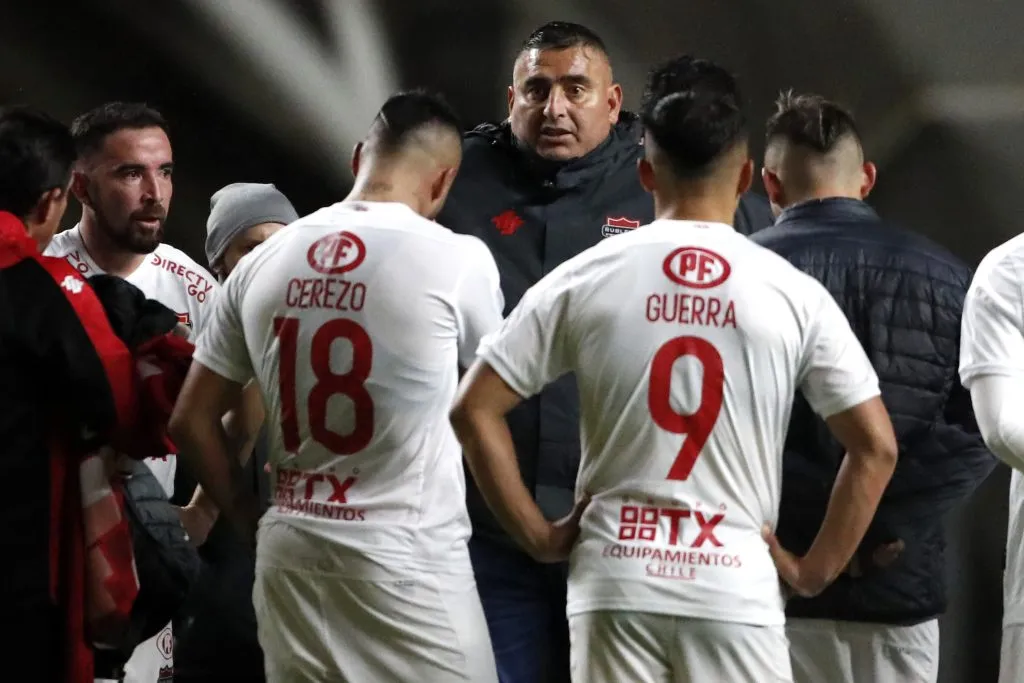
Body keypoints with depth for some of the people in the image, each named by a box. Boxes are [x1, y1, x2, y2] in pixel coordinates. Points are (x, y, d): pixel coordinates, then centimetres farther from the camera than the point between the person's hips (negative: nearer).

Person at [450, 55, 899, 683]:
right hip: (737, 587, -1)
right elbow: (876, 447, -1)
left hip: (617, 584, 1)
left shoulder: (585, 281, 1)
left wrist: (540, 537, 6)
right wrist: (814, 571, 6)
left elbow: (476, 409, 0)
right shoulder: (793, 295, -1)